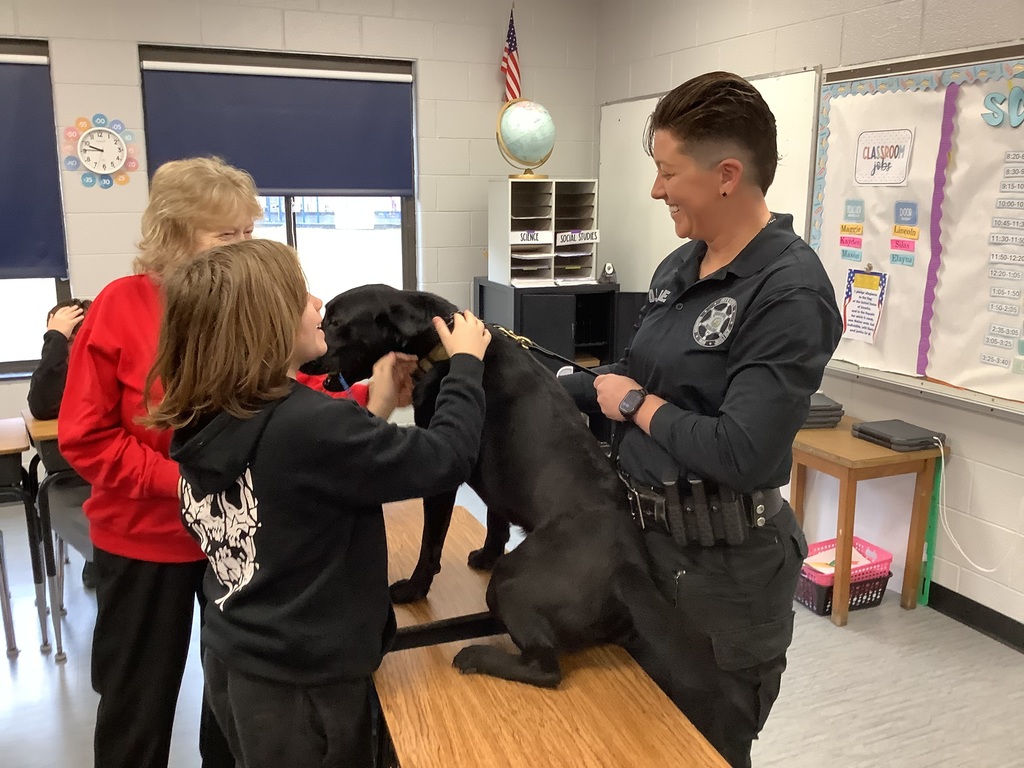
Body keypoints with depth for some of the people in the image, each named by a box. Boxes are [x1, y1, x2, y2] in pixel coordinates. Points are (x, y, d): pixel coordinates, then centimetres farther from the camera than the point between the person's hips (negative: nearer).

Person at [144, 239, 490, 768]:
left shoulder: (207, 423, -5)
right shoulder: (309, 426, -30)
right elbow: (447, 457, -22)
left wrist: (375, 412, 2)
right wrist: (466, 362, -9)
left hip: (233, 665, 8)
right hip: (303, 686, -8)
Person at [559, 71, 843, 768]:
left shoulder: (790, 294, -22)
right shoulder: (679, 266, 4)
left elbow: (739, 453, -28)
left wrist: (633, 405, -16)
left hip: (720, 562, -8)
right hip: (645, 529, 8)